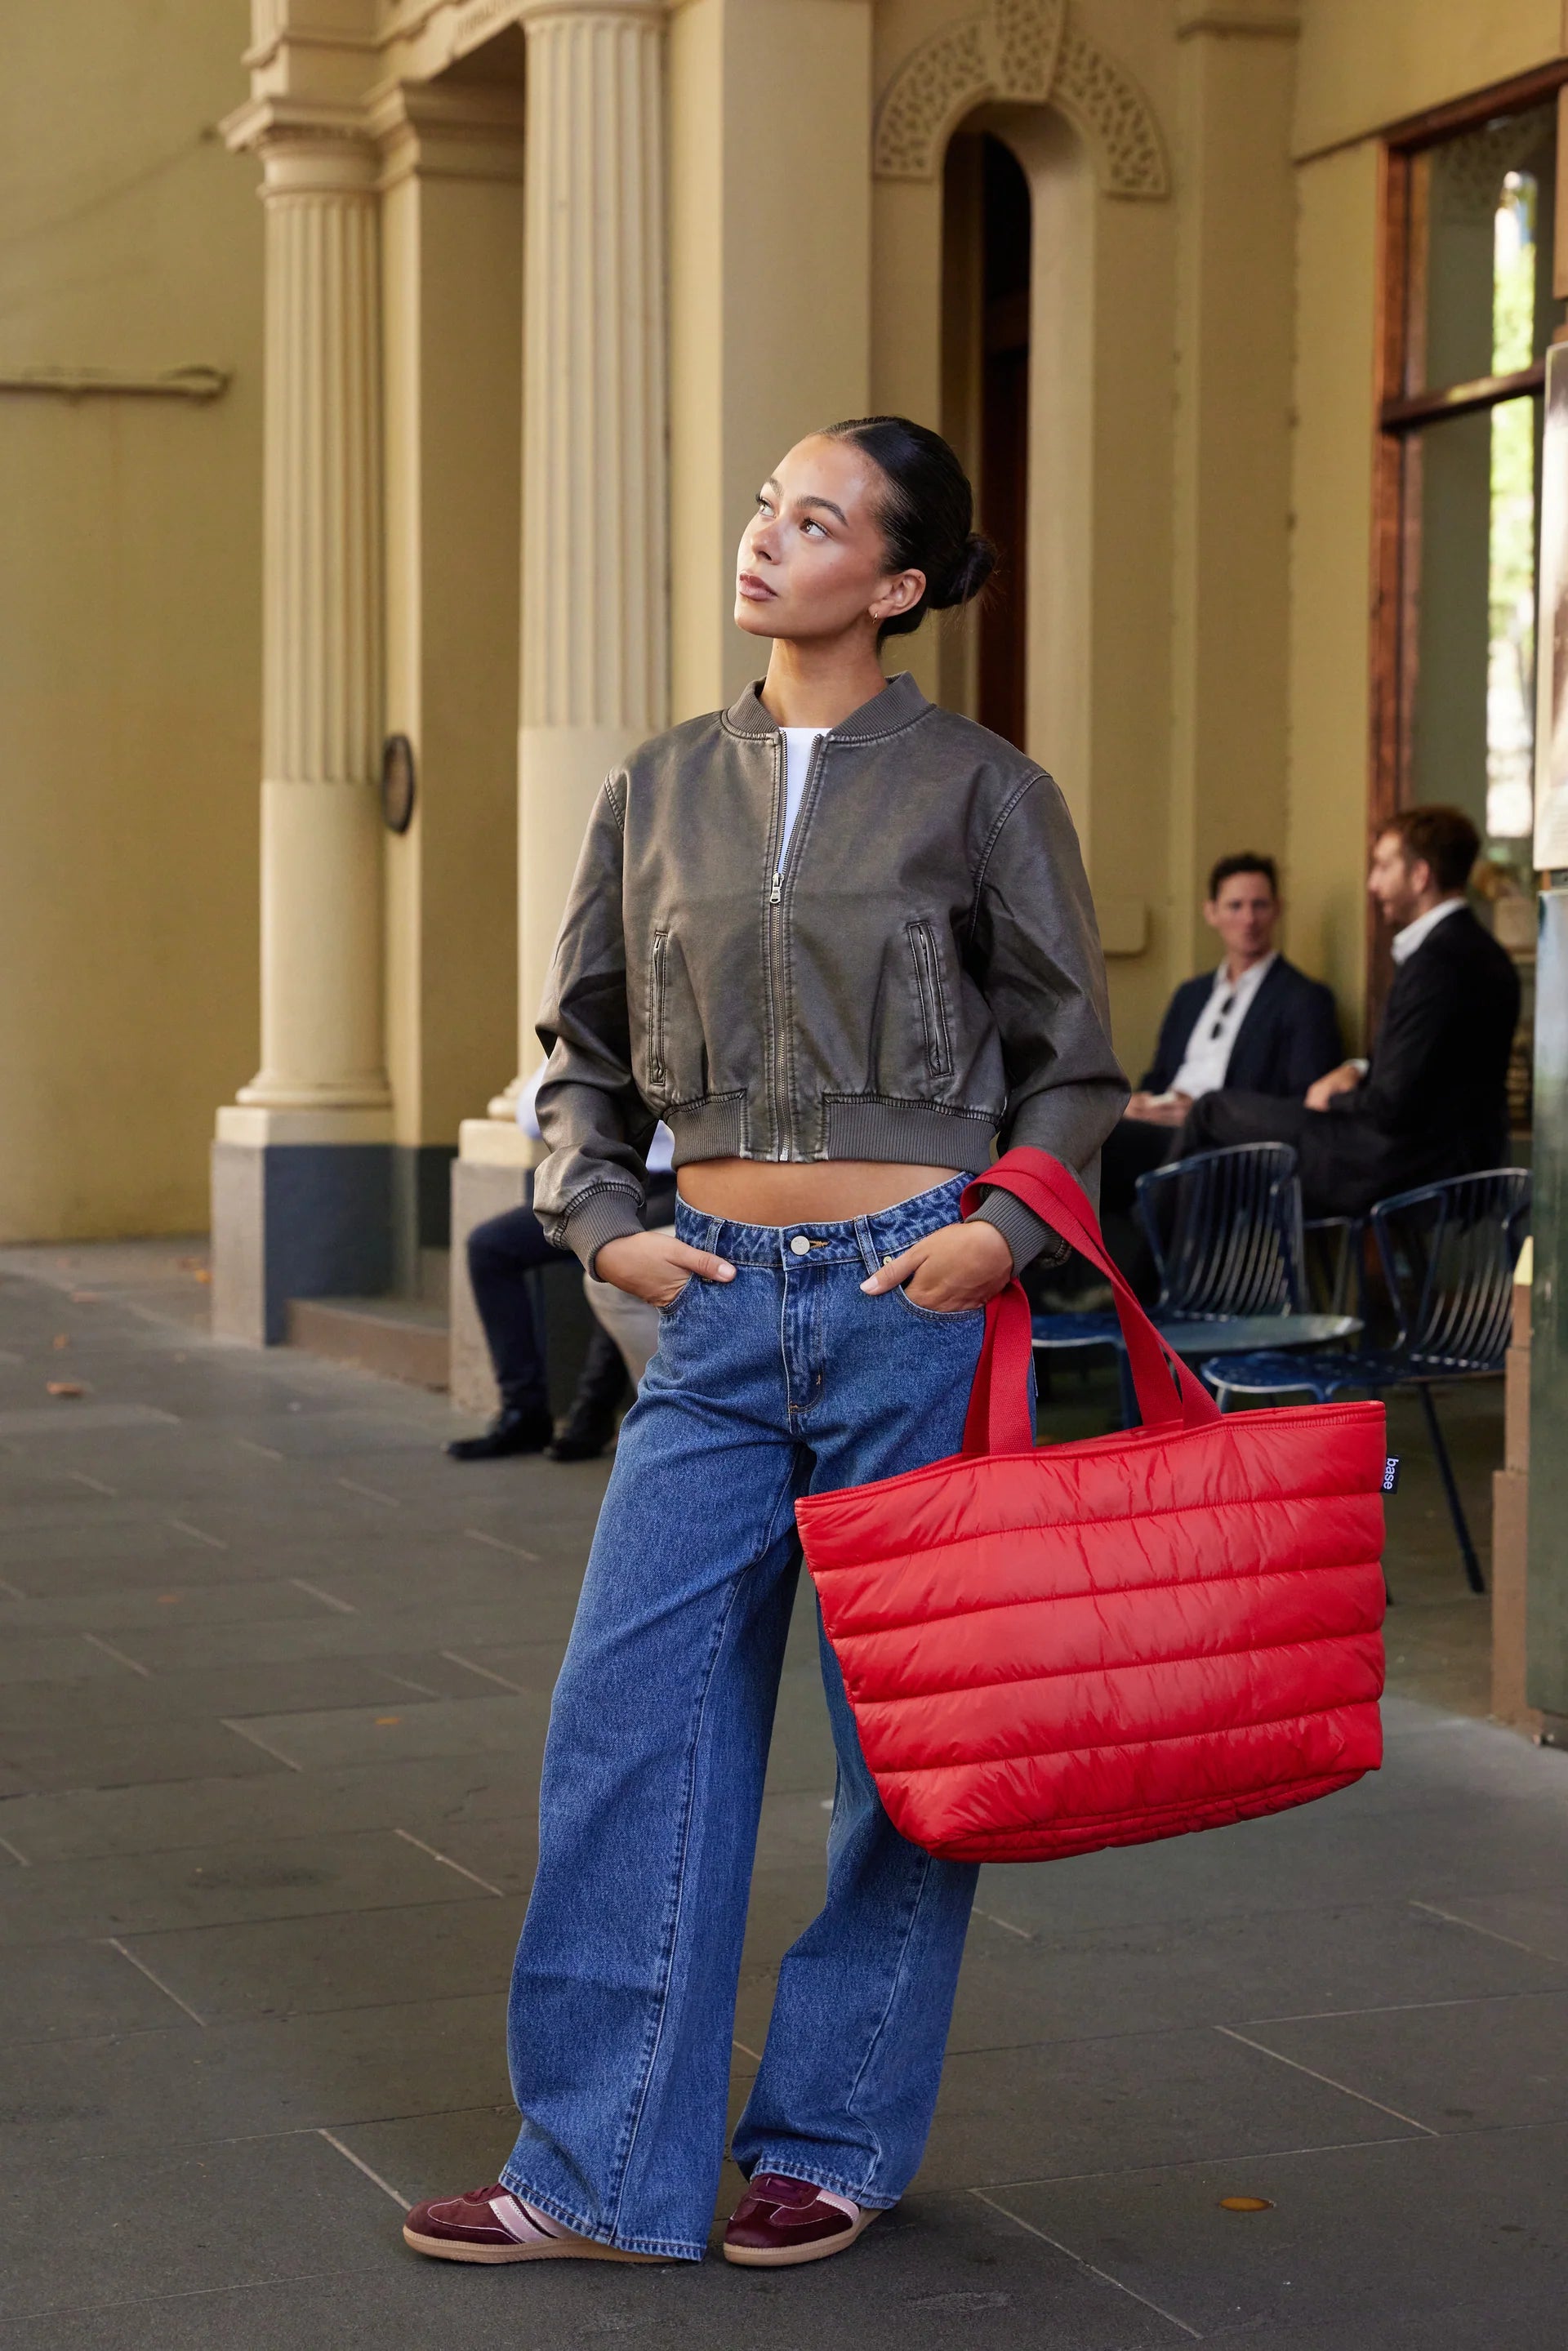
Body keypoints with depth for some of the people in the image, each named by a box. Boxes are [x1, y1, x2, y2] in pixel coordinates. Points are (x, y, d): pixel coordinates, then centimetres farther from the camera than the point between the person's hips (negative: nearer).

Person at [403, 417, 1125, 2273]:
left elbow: (1073, 1066, 4)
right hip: (717, 1304, 4)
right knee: (630, 1717, 0)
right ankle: (603, 2169, 10)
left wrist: (1005, 1228, -11)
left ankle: (838, 2143, 21)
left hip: (913, 1298, -3)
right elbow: (580, 1045, 18)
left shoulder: (981, 791, -1)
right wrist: (598, 1216, 3)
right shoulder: (661, 790, 10)